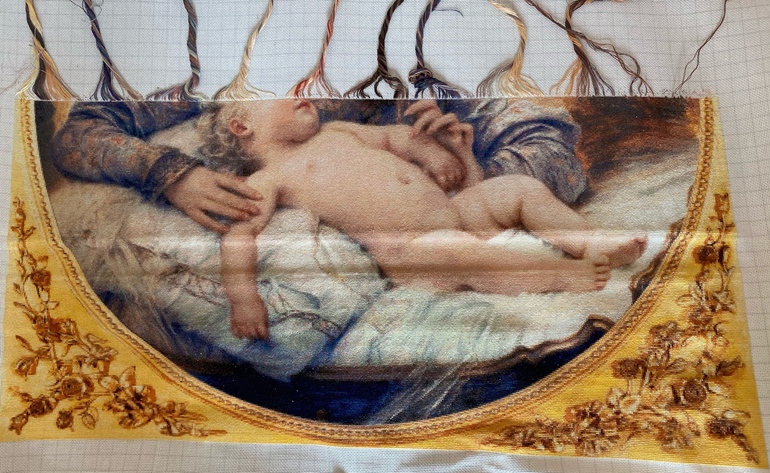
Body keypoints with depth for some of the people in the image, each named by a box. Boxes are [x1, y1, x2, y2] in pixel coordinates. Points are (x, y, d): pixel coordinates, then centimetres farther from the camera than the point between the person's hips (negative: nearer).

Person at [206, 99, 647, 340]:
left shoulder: (336, 132, 22)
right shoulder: (268, 180, 1)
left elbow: (391, 136, 30)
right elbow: (239, 234, -11)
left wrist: (430, 149, 10)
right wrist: (244, 296, -26)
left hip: (455, 207, 8)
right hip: (409, 249, -8)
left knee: (523, 189, 1)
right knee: (453, 251, -36)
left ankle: (596, 245, 1)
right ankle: (568, 275, -25)